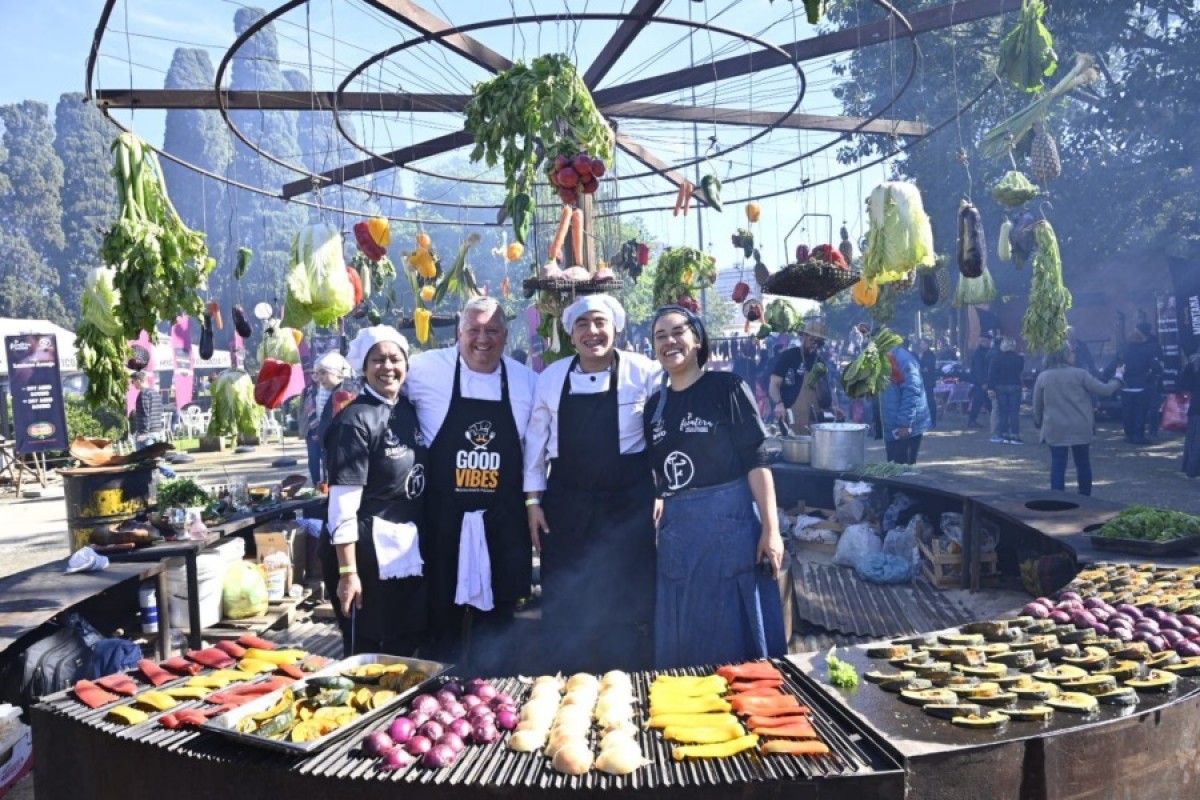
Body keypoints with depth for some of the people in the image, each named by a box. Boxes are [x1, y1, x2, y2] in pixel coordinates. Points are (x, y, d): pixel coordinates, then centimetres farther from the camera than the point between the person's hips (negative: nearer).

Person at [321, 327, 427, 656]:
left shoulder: (409, 411, 7)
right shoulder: (355, 420, -15)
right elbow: (343, 504, -18)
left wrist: (421, 543, 11)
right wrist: (347, 572, -20)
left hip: (410, 551, 7)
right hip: (368, 552, -7)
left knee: (407, 651, 17)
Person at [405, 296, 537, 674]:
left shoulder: (526, 381, 3)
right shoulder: (426, 370, -7)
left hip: (503, 519, 3)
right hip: (444, 516, -2)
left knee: (496, 615, 13)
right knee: (442, 614, 9)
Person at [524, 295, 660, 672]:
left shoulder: (644, 373, -5)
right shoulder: (552, 377, 4)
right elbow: (536, 439, 9)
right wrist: (533, 500, 7)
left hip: (628, 503, -2)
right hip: (565, 503, 3)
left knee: (628, 604, 6)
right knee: (562, 604, 9)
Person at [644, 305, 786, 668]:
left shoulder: (727, 387, -5)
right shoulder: (655, 404, 10)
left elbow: (756, 460, -9)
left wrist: (771, 528, -15)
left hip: (729, 521, -5)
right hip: (677, 529, 5)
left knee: (735, 634, 4)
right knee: (683, 639, 12)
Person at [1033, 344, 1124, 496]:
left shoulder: (1043, 377, -2)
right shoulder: (1080, 374, -7)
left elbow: (1037, 405, 4)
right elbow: (1104, 390, -4)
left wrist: (1039, 423, 20)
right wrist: (1118, 377, 14)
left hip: (1055, 429, 0)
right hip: (1080, 429, 0)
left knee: (1058, 466, 1)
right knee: (1083, 464, 14)